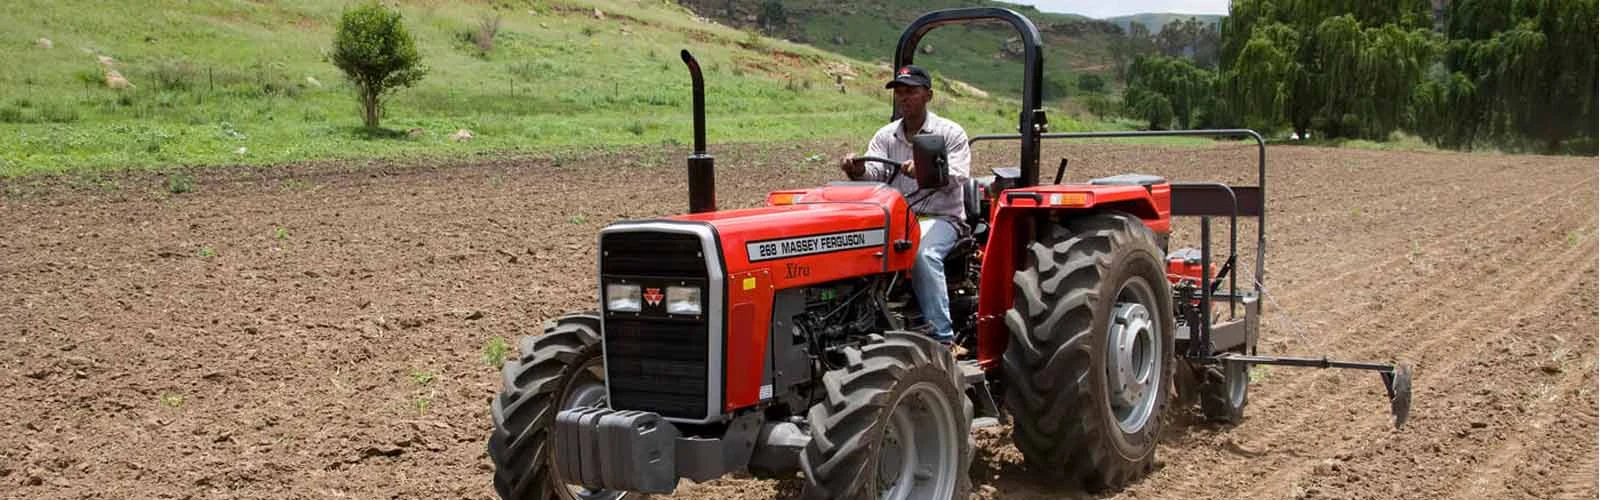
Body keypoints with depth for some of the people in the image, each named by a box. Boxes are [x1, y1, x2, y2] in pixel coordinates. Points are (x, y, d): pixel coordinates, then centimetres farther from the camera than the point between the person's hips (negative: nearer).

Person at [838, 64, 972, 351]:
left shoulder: (950, 133, 1)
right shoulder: (885, 136, 13)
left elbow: (957, 177, -13)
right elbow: (873, 173, -2)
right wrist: (857, 171, -27)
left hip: (940, 217, -4)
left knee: (923, 254, -36)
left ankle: (943, 338, -33)